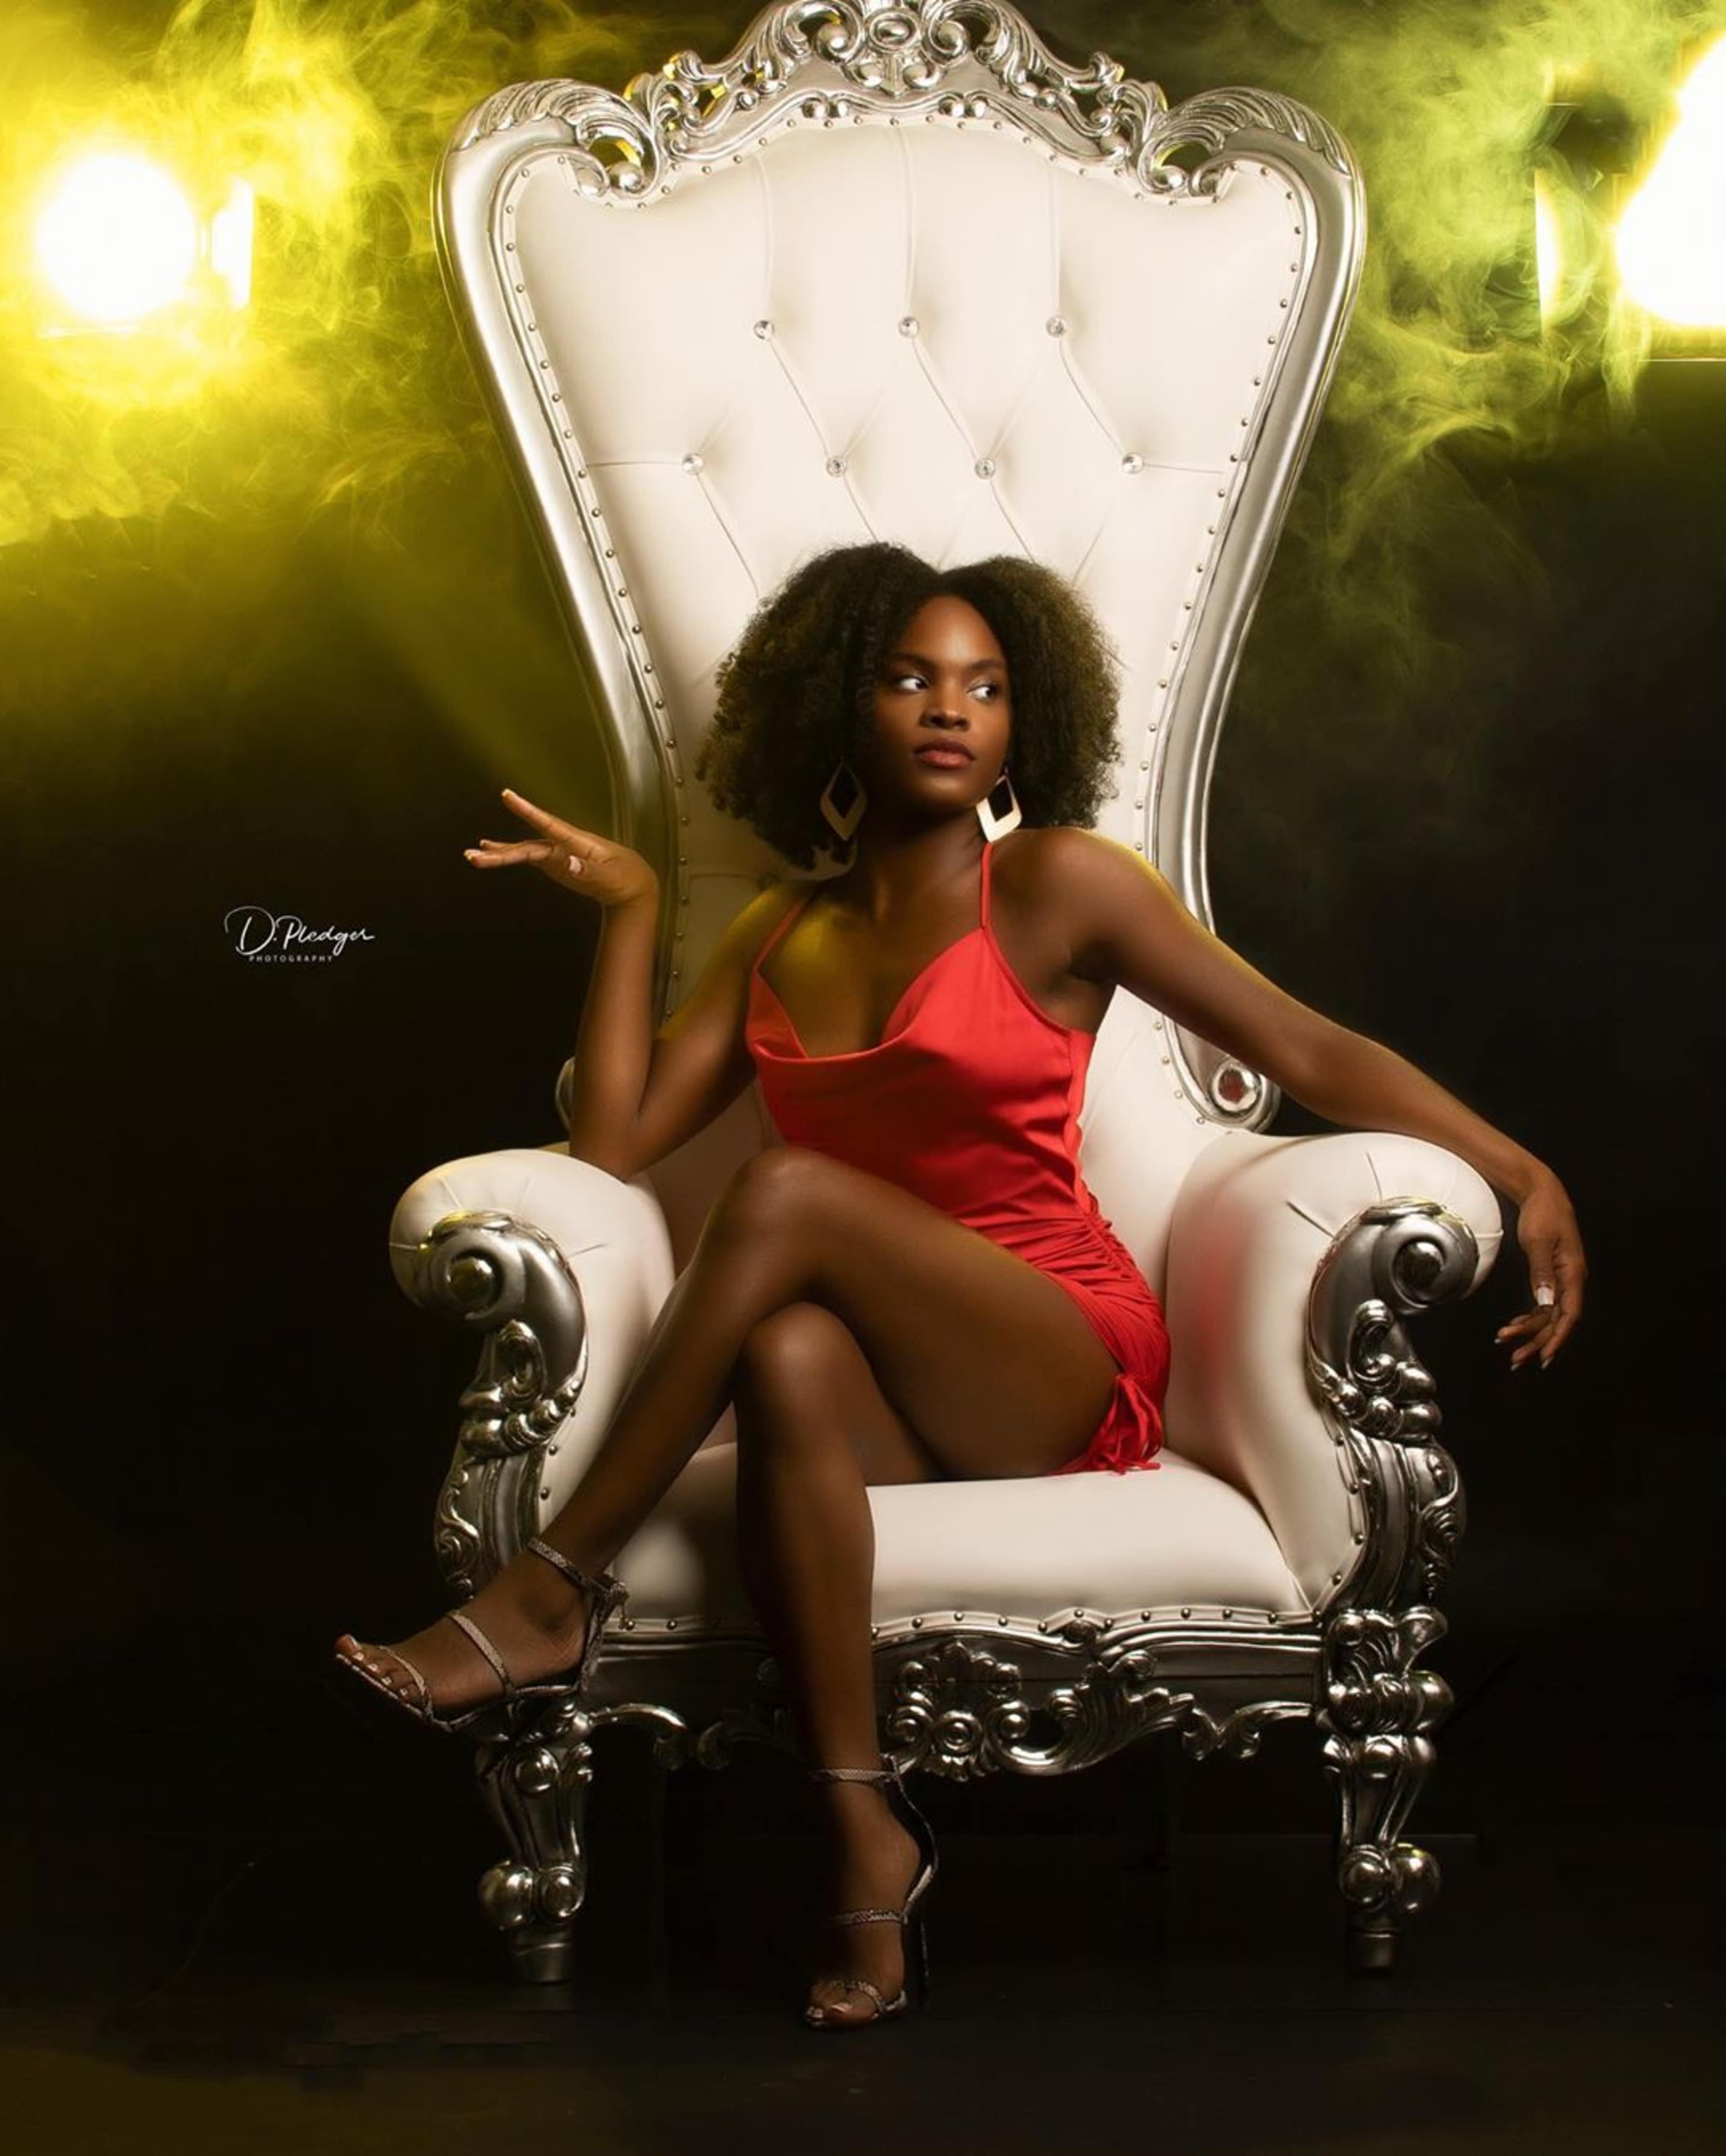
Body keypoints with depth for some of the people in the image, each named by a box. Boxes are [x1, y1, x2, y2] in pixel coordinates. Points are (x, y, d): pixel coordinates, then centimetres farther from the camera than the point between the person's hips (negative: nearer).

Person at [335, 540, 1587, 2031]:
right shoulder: (780, 940, 16)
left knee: (788, 1195, -29)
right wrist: (628, 907, 6)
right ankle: (867, 1829, -31)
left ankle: (556, 1593, -23)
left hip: (1066, 1369, -3)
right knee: (790, 1354, -35)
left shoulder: (1054, 886, 1)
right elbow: (614, 1140, 8)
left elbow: (1309, 1052, -4)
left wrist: (1522, 1174, -16)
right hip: (897, 1388, 3)